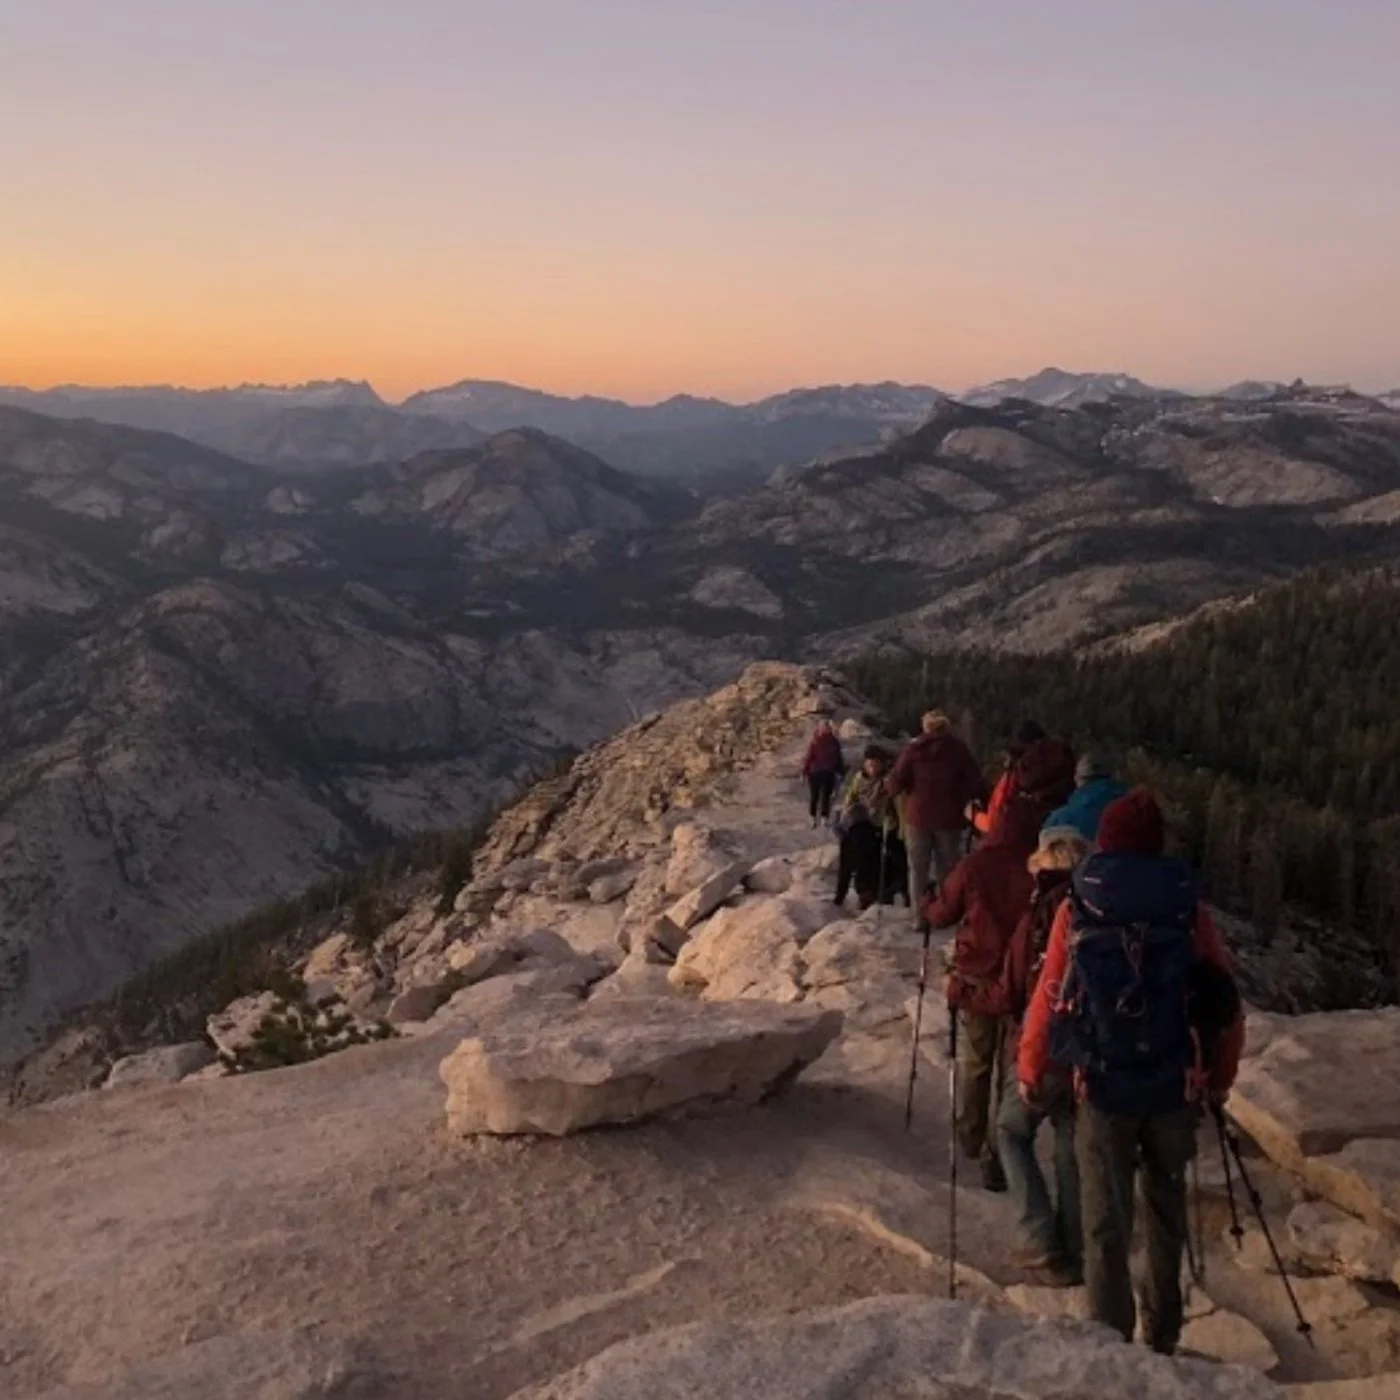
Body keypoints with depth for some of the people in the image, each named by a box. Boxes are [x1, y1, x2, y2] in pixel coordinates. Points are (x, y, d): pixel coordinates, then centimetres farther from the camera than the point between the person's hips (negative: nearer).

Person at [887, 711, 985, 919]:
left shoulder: (913, 750, -2)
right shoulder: (958, 749, -1)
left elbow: (896, 783, -6)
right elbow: (975, 783, -5)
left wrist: (891, 791, 14)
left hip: (918, 817, 0)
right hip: (949, 818, 0)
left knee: (918, 868, 9)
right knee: (947, 869, 10)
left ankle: (921, 915, 4)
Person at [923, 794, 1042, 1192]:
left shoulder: (974, 867, -12)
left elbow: (942, 914, 1)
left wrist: (928, 905, 22)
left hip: (976, 982, 1)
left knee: (973, 1063, 20)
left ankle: (970, 1139, 35)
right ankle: (998, 1155, 9)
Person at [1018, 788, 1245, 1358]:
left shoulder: (1076, 909, -6)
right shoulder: (1189, 907, -4)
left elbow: (1047, 997, -3)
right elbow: (1227, 1005, -1)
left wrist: (1030, 1068, 11)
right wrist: (1221, 1077, 14)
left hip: (1103, 1085, -2)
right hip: (1176, 1087, 2)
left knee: (1105, 1222, 7)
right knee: (1167, 1212, 21)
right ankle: (1163, 1336, 34)